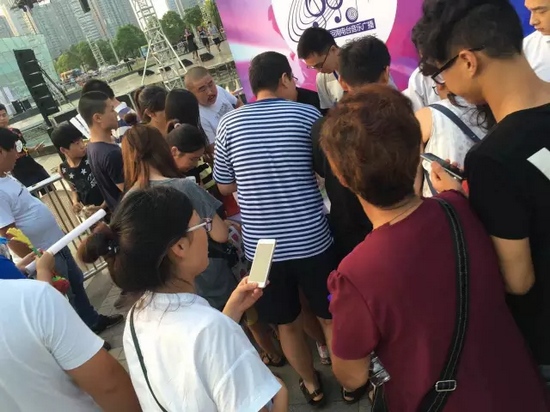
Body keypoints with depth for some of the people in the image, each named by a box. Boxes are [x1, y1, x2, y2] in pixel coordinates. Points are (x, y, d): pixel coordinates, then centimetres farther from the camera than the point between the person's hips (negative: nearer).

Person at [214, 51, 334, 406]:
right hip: (311, 240, -1)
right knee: (332, 317, 21)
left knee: (288, 324, 21)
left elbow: (225, 186, 7)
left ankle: (312, 387, 41)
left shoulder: (229, 123, 0)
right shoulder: (307, 114, -4)